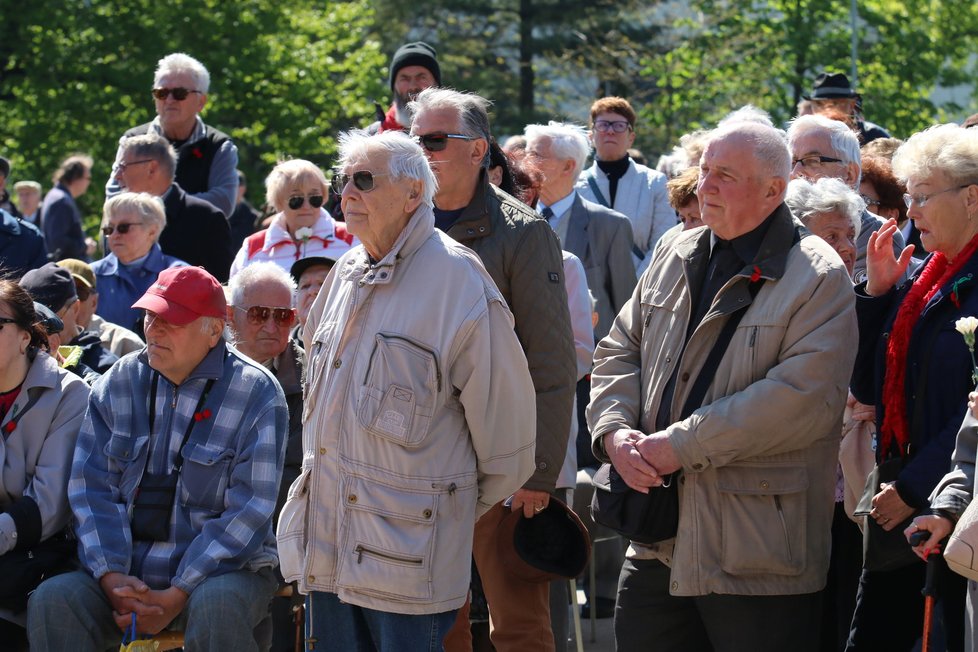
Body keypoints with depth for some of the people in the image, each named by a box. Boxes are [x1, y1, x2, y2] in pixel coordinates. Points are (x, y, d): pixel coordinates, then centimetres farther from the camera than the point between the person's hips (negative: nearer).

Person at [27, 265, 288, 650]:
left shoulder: (256, 394, -5)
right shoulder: (118, 385, 8)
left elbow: (248, 512, -10)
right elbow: (91, 488, 5)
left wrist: (177, 596, -18)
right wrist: (113, 578, -13)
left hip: (221, 566, -3)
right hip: (128, 564, 3)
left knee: (217, 608, -38)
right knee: (51, 601, -25)